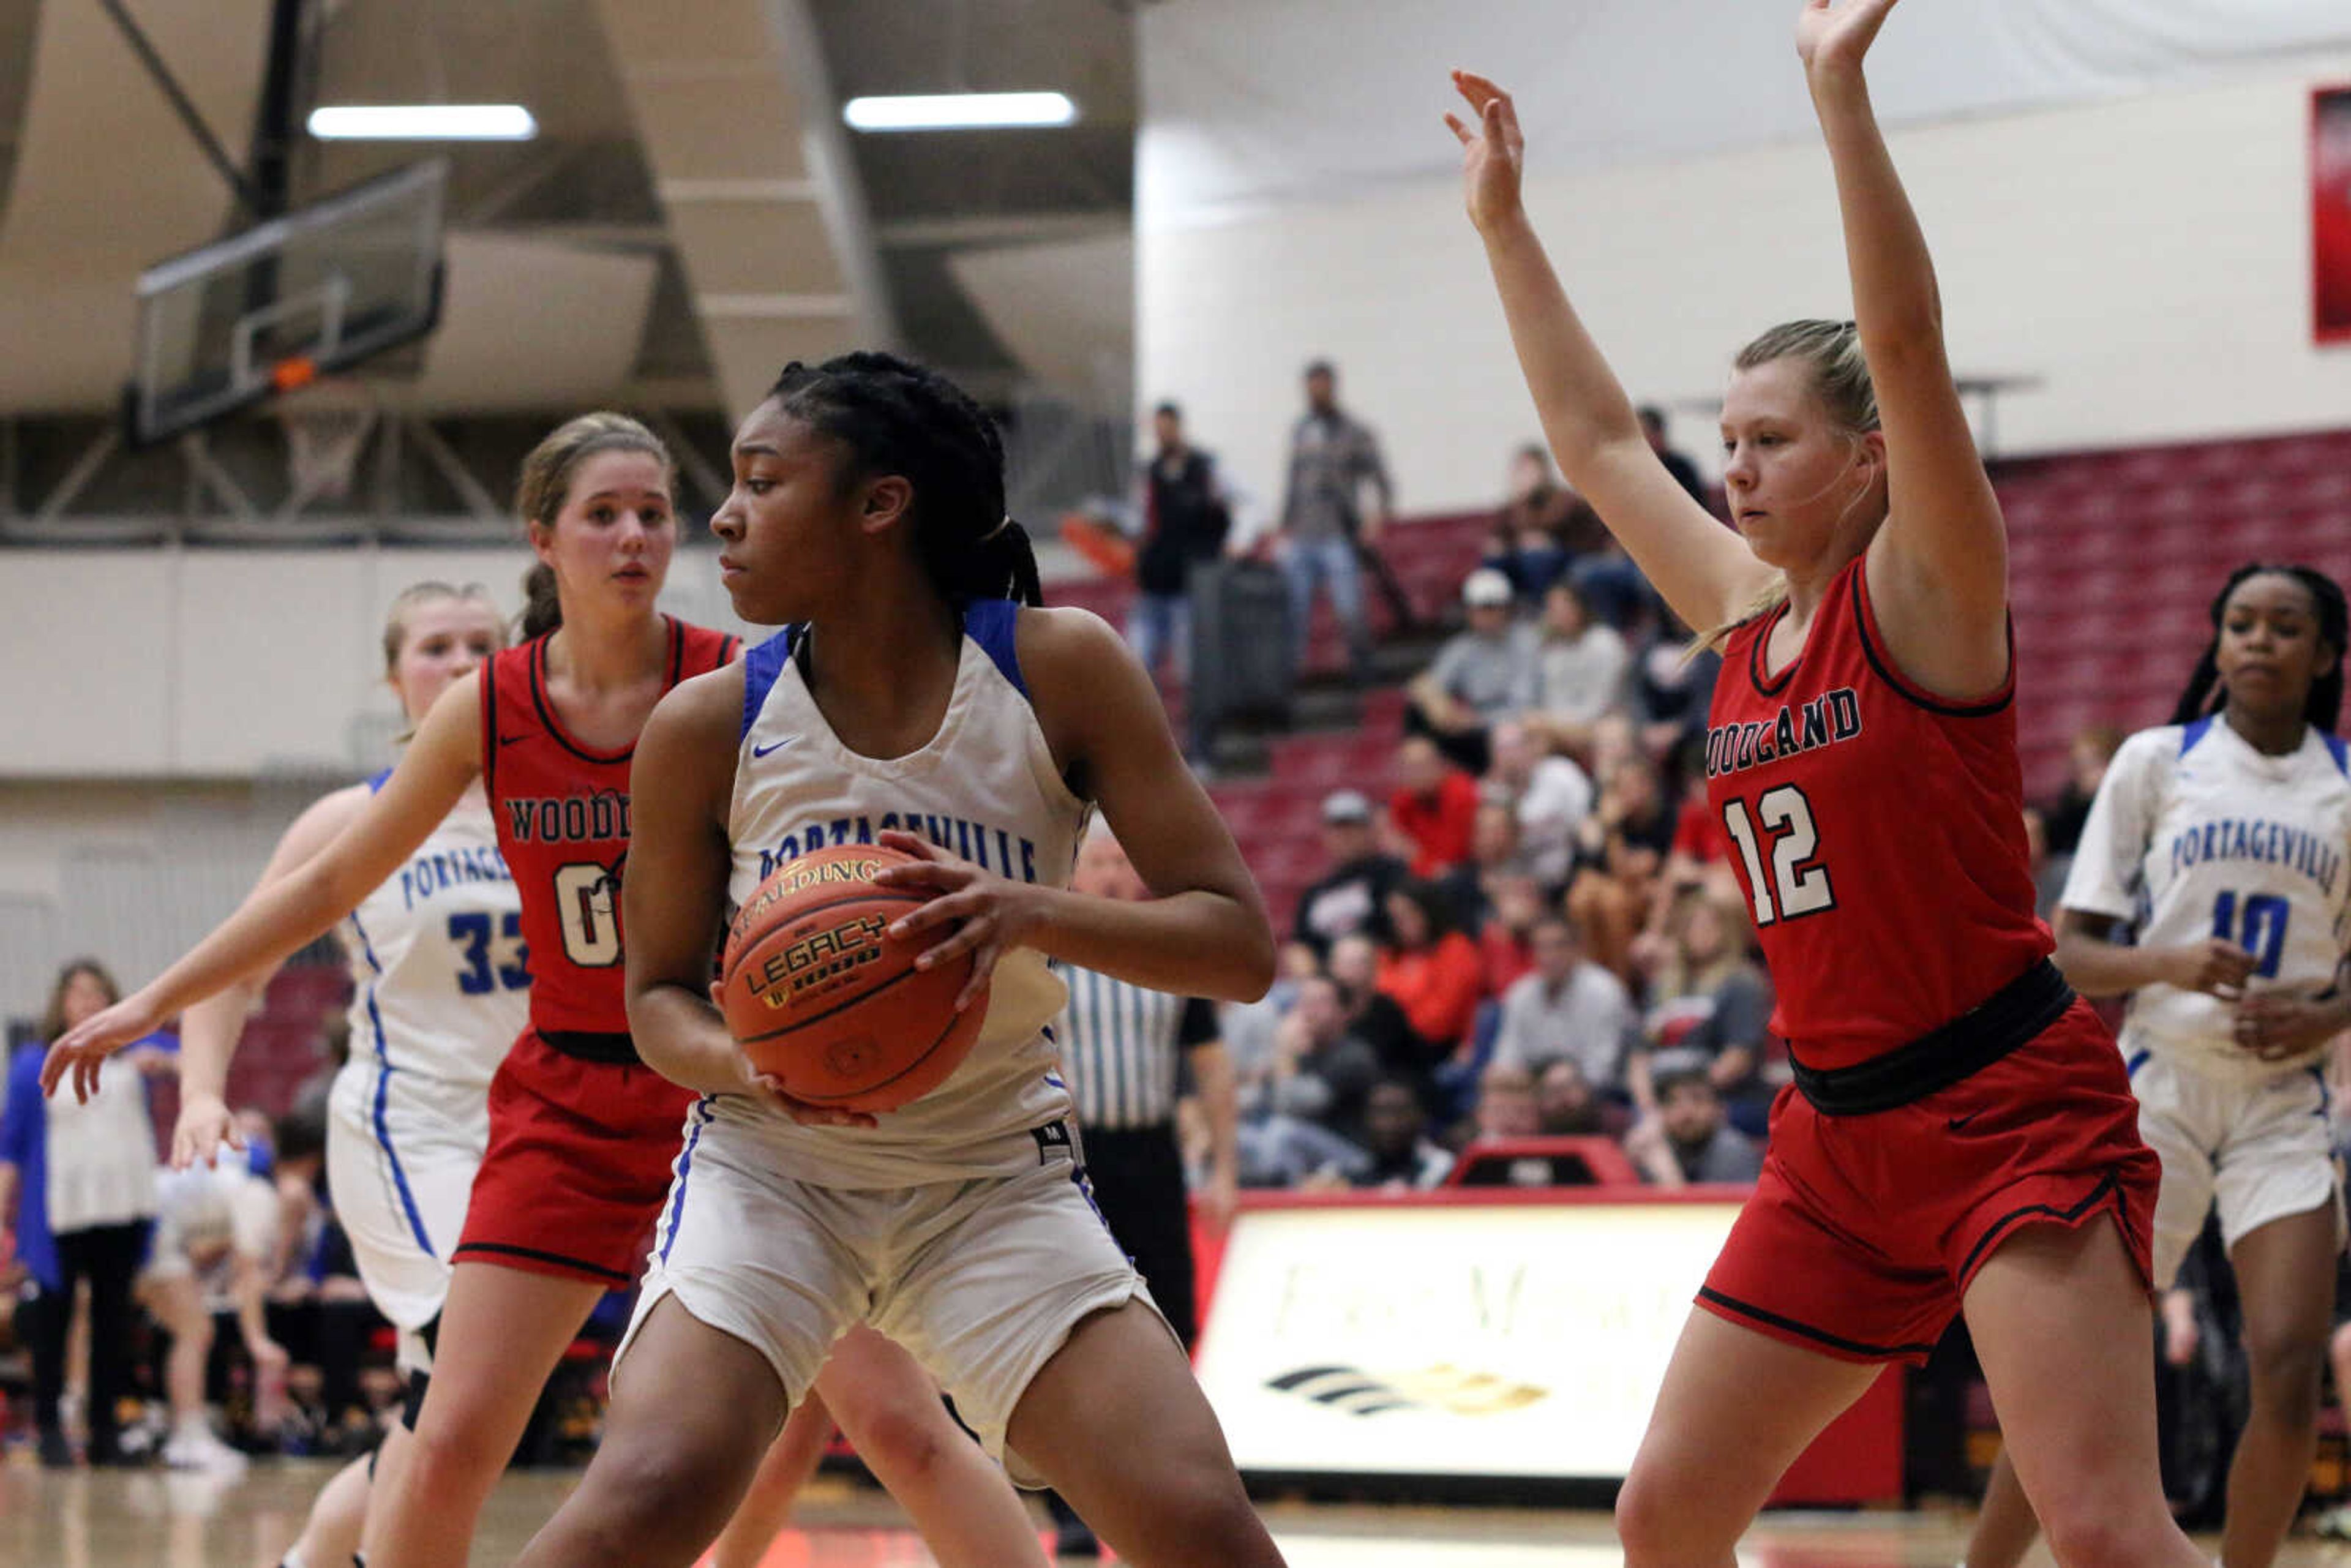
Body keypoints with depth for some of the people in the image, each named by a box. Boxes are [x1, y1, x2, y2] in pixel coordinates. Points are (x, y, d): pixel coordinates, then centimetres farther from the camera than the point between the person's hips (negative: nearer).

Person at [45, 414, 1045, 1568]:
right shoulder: (487, 711, -3)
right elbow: (329, 885, 8)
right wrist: (149, 1006, 9)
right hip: (568, 1104, 2)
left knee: (901, 1425, -10)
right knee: (449, 1443, -4)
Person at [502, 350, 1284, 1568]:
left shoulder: (1059, 671, -10)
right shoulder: (708, 725, -9)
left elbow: (1239, 944, -11)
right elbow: (659, 991, 4)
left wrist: (1034, 916, -30)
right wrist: (744, 1062, -20)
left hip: (997, 1174, 1)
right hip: (772, 1162, -1)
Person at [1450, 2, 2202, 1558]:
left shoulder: (1924, 594, -7)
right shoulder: (1748, 617, 13)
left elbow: (1905, 344, -20)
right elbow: (1600, 440, 21)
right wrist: (1505, 225, 21)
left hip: (2013, 1113, -8)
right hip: (1842, 1139, 8)